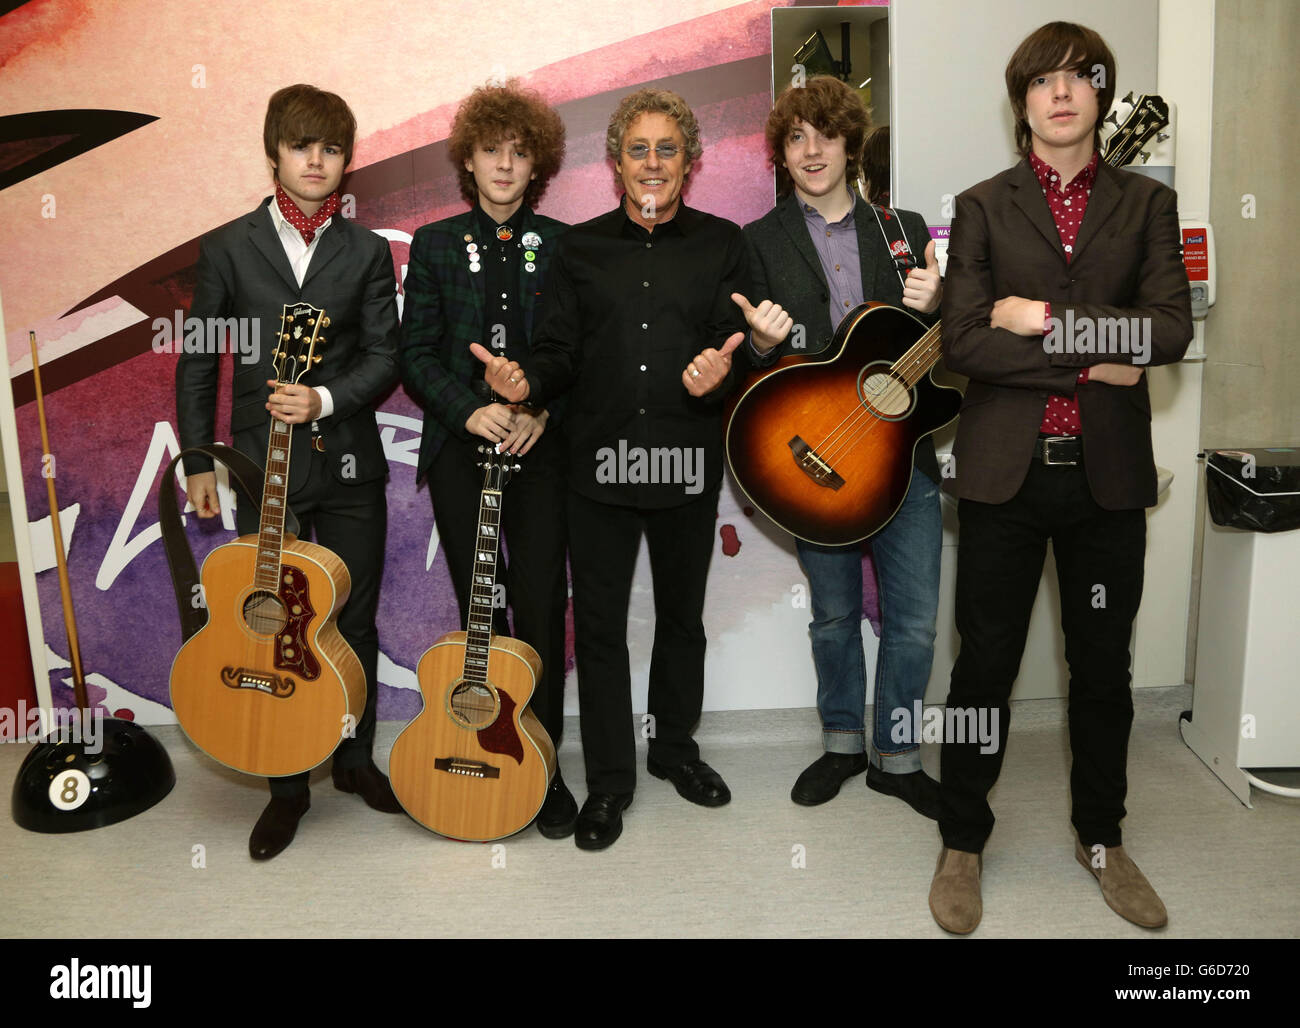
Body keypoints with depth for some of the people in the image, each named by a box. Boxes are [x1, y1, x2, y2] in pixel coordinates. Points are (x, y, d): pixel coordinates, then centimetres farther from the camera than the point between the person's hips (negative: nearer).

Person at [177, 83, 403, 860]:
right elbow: (198, 362, 5)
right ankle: (287, 786, 20)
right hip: (261, 466, 0)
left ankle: (355, 759, 30)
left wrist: (327, 400, -18)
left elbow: (386, 355, -1)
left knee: (355, 623, 10)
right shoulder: (229, 247, 4)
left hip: (349, 462, 1)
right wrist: (199, 462, 1)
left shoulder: (367, 251, 5)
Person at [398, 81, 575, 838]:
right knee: (480, 607, 5)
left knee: (542, 605, -3)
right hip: (460, 446, 1)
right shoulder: (434, 244, 8)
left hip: (542, 446, 0)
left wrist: (543, 409, -11)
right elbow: (417, 355, 3)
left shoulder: (561, 245, 8)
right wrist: (470, 411, -12)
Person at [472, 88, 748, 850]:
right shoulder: (581, 248, 9)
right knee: (600, 625, 4)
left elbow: (739, 343, -1)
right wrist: (525, 383, -15)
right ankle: (609, 780, 20)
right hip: (600, 461, 0)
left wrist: (720, 373, -24)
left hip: (688, 460, 0)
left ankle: (675, 746, 36)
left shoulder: (722, 244, 6)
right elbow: (562, 355, 5)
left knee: (683, 615, 14)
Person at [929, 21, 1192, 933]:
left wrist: (1049, 320, -13)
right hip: (1006, 472, -1)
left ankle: (1102, 838, 33)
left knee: (1104, 668, 13)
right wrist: (1092, 363, -11)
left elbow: (1172, 330, -6)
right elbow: (962, 343, -9)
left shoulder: (1148, 203, 9)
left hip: (1107, 474, 2)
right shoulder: (982, 207, 5)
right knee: (986, 666, 6)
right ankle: (962, 843, 24)